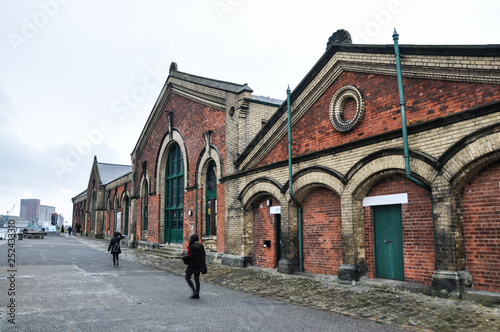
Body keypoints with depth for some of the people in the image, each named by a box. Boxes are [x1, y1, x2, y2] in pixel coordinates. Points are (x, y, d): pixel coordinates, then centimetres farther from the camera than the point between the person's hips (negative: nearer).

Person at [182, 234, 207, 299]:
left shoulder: (191, 246, -15)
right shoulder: (201, 246, 6)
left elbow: (190, 256, -20)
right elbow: (203, 255, 7)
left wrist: (184, 258, -4)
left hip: (192, 265, -7)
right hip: (199, 265, 7)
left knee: (187, 278, 8)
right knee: (197, 279, 12)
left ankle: (194, 291, -4)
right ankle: (197, 294, 11)